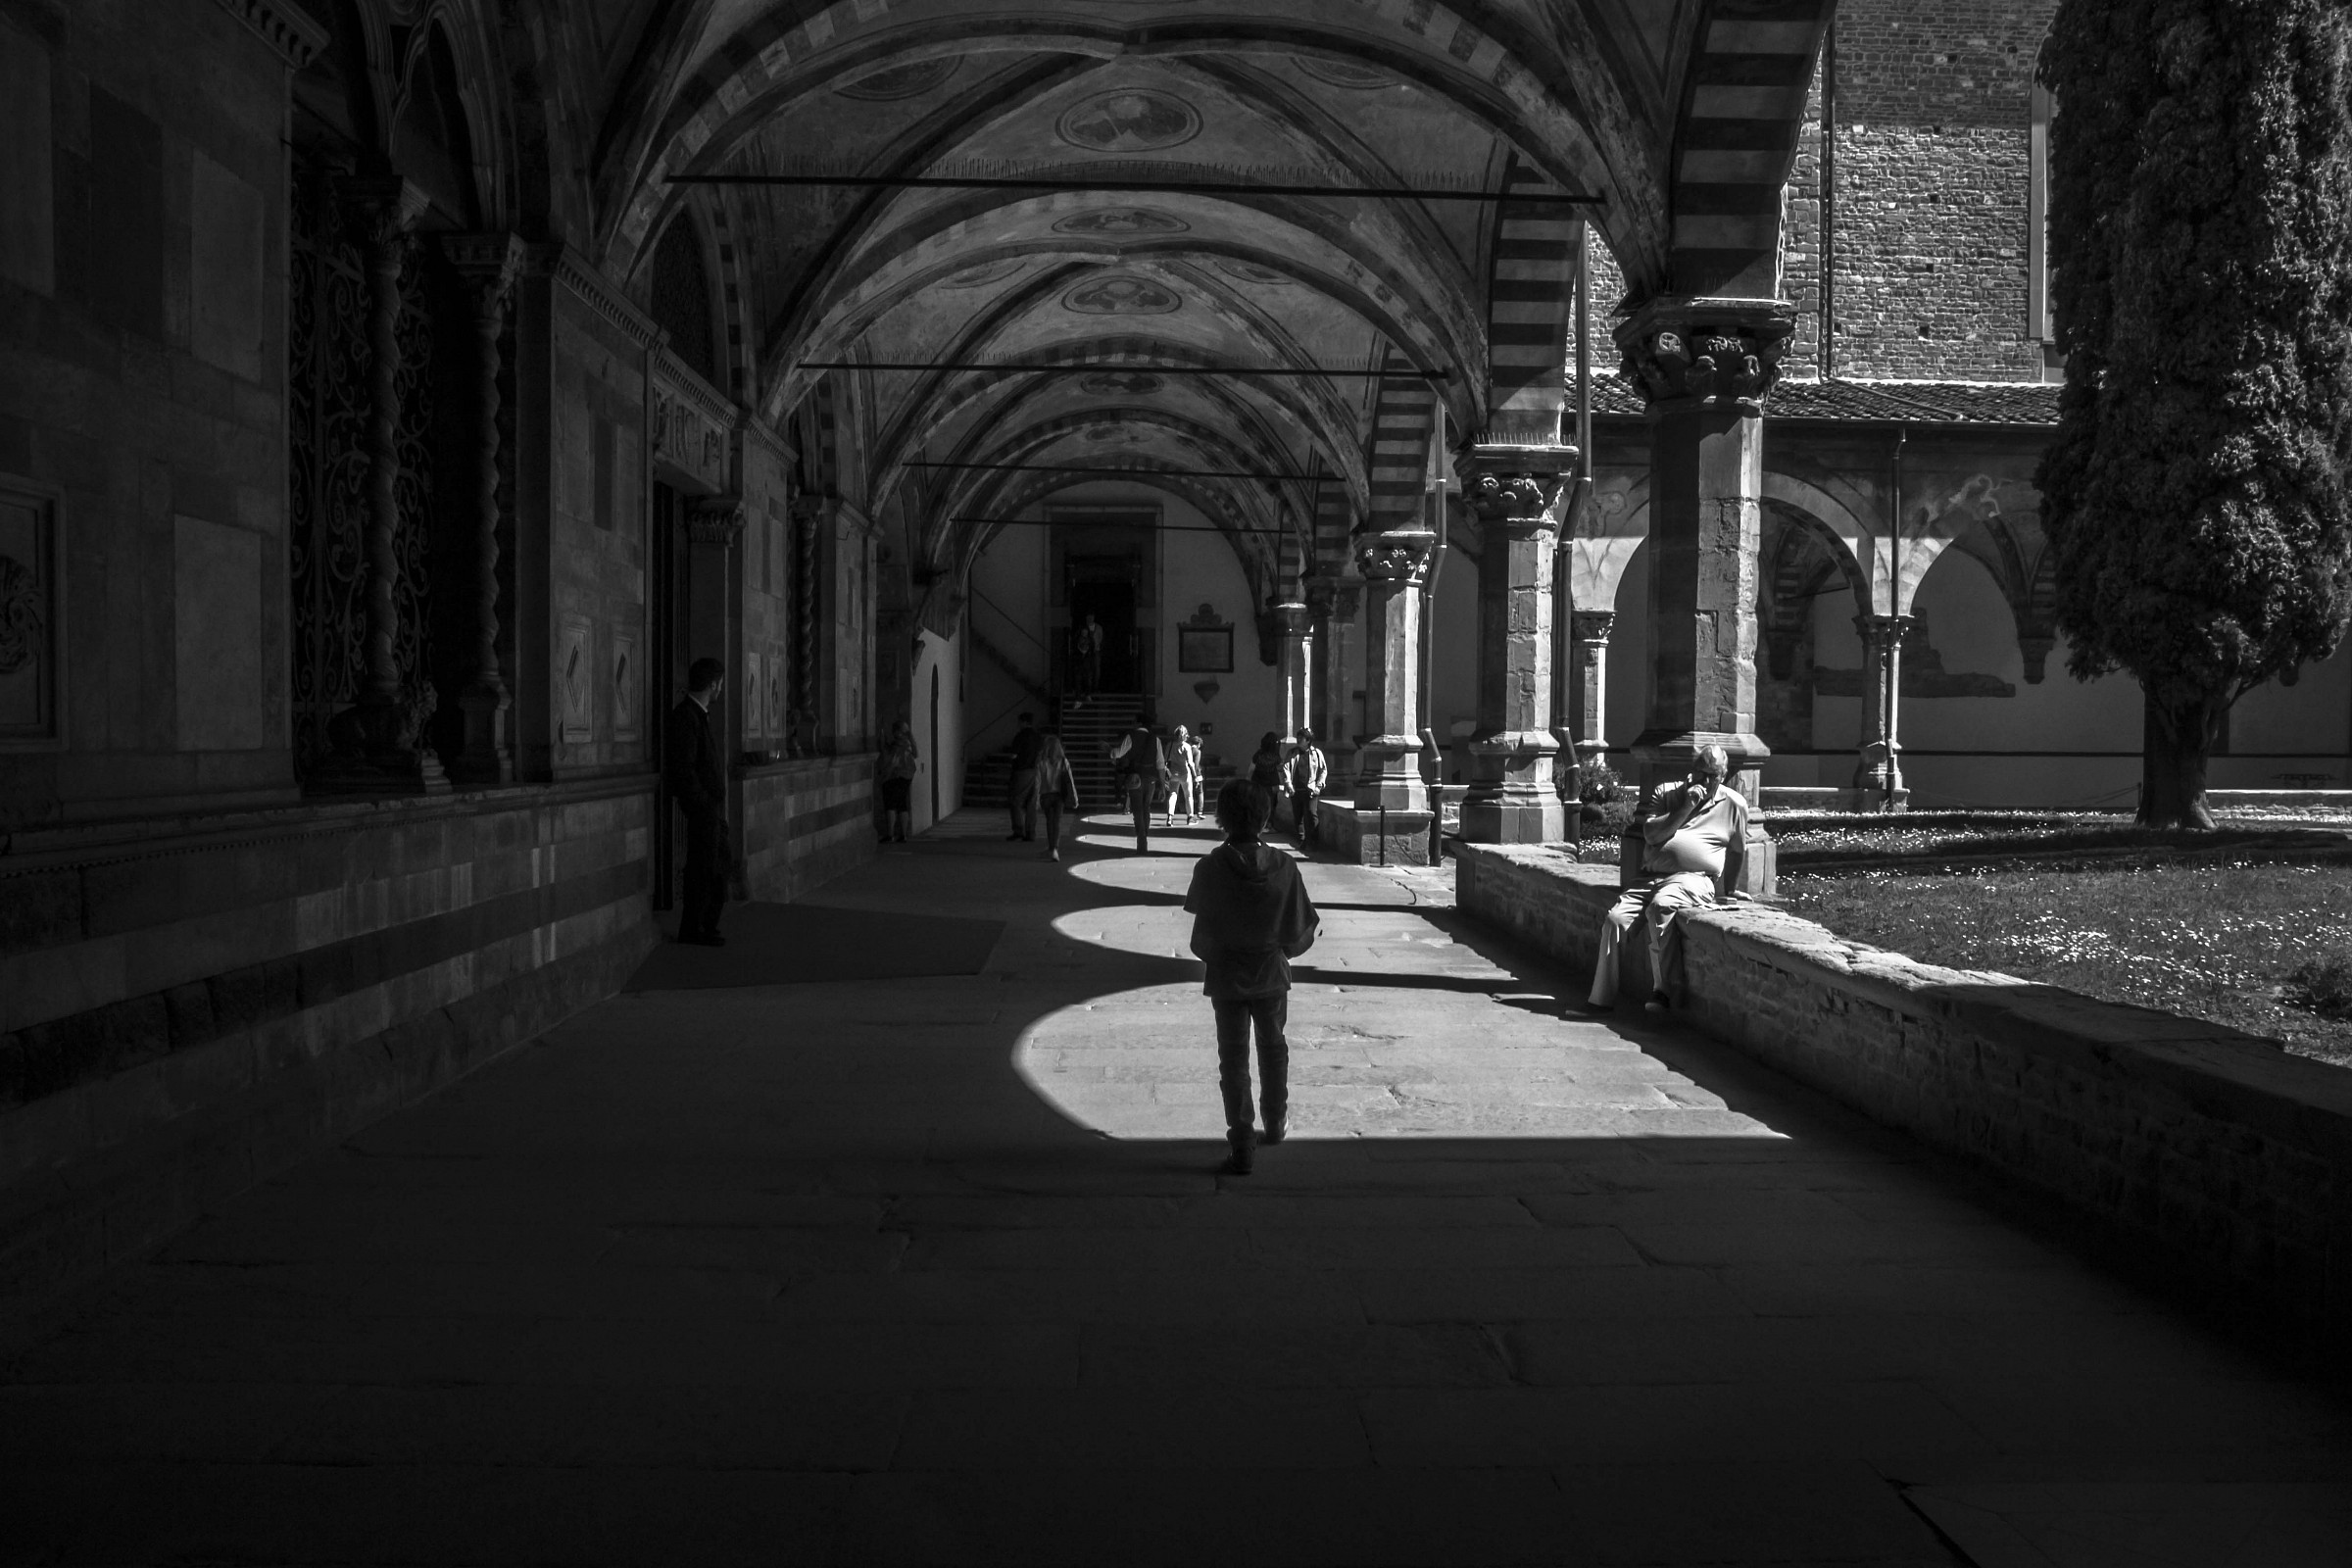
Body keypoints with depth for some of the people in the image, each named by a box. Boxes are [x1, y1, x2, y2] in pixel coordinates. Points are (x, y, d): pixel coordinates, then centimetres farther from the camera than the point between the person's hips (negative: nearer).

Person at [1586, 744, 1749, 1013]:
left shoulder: (1734, 804, 12)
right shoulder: (1668, 794, 16)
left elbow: (1737, 851, 17)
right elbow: (1651, 835, 2)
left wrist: (1727, 893, 12)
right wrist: (1686, 808, -4)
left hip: (1695, 878, -4)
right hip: (1652, 877, 4)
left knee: (1661, 907, -36)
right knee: (1614, 918, -18)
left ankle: (1660, 990, -34)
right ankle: (1601, 997, -13)